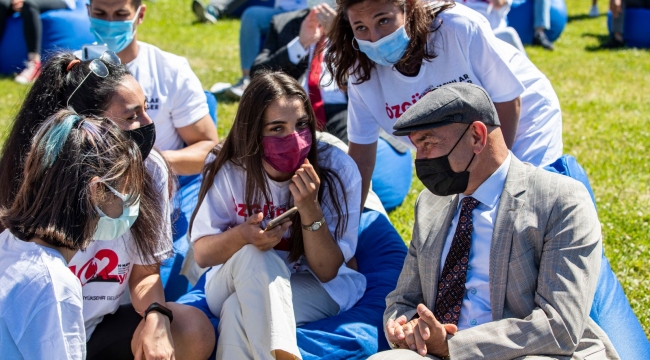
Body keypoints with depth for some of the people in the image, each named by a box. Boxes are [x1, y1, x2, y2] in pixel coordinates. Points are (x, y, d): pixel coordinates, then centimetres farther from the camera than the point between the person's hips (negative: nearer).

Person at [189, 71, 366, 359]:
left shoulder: (338, 169, -16)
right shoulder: (230, 171, -12)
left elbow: (327, 271, -15)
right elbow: (202, 254, -11)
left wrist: (310, 209, -31)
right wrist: (243, 235, -32)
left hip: (314, 291, -2)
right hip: (236, 284, 2)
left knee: (238, 312, -33)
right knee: (254, 255, -33)